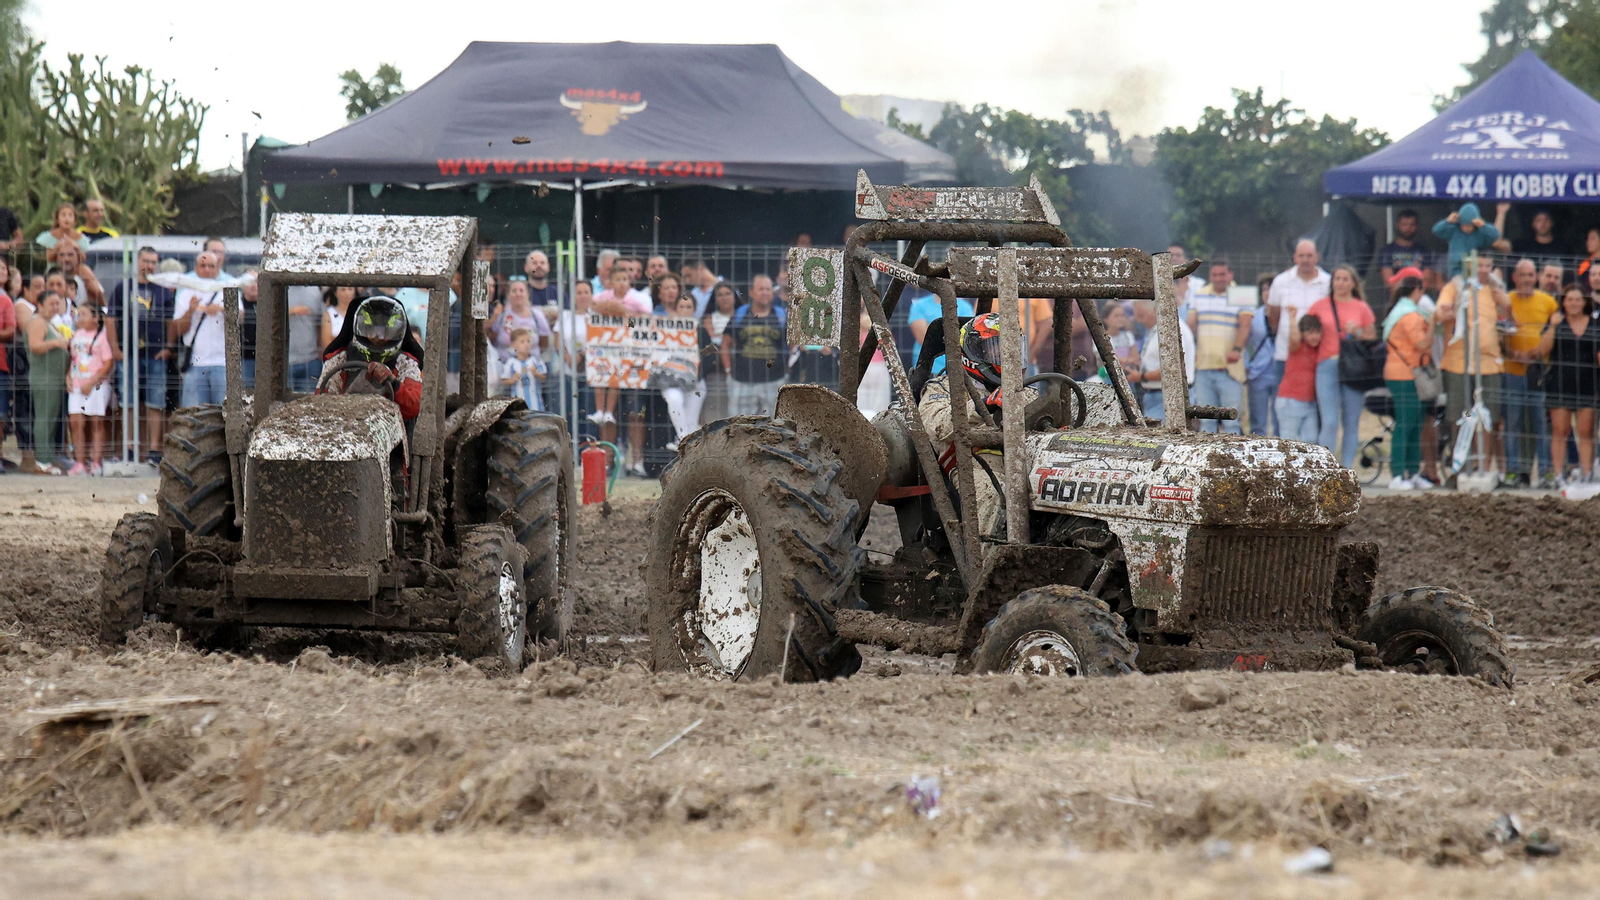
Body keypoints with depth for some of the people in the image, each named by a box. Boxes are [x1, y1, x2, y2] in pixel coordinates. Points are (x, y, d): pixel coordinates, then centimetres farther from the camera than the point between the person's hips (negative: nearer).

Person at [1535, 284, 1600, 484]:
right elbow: (1543, 349, -3)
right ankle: (1558, 474, 2)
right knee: (1559, 433, -1)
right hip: (1560, 386, -1)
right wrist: (1553, 327, -14)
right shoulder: (1556, 323, 6)